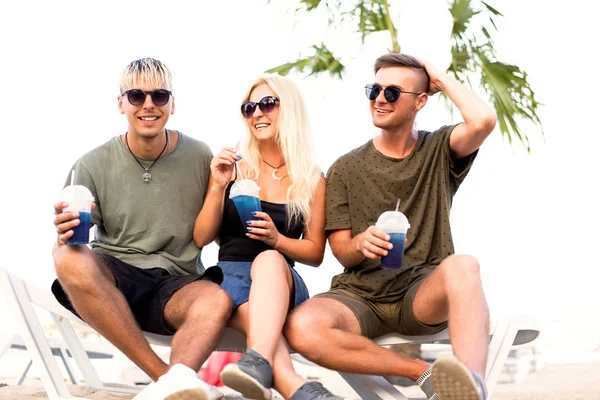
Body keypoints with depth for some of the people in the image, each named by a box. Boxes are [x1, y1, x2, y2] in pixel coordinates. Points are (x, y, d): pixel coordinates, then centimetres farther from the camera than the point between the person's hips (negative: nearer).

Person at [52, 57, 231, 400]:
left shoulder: (199, 157, 3)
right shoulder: (93, 165, 2)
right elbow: (66, 240, 0)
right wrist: (65, 234, -25)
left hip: (175, 284, 0)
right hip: (113, 278, 0)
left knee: (217, 301, -33)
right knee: (71, 259, -33)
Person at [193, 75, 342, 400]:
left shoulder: (312, 181, 10)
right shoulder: (232, 167, 11)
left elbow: (315, 254, 10)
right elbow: (201, 238, 9)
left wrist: (277, 239, -10)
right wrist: (218, 187, -6)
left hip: (282, 278, -1)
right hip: (230, 274, 1)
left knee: (269, 259, -39)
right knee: (254, 312, -38)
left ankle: (257, 362, -62)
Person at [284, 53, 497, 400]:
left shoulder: (439, 151, 7)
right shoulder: (345, 169, 9)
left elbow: (484, 121, -16)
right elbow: (341, 251, 4)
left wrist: (441, 79, 1)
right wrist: (360, 244, -21)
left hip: (424, 294, -1)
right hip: (361, 296, 1)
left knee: (463, 266, -37)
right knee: (302, 328, -33)